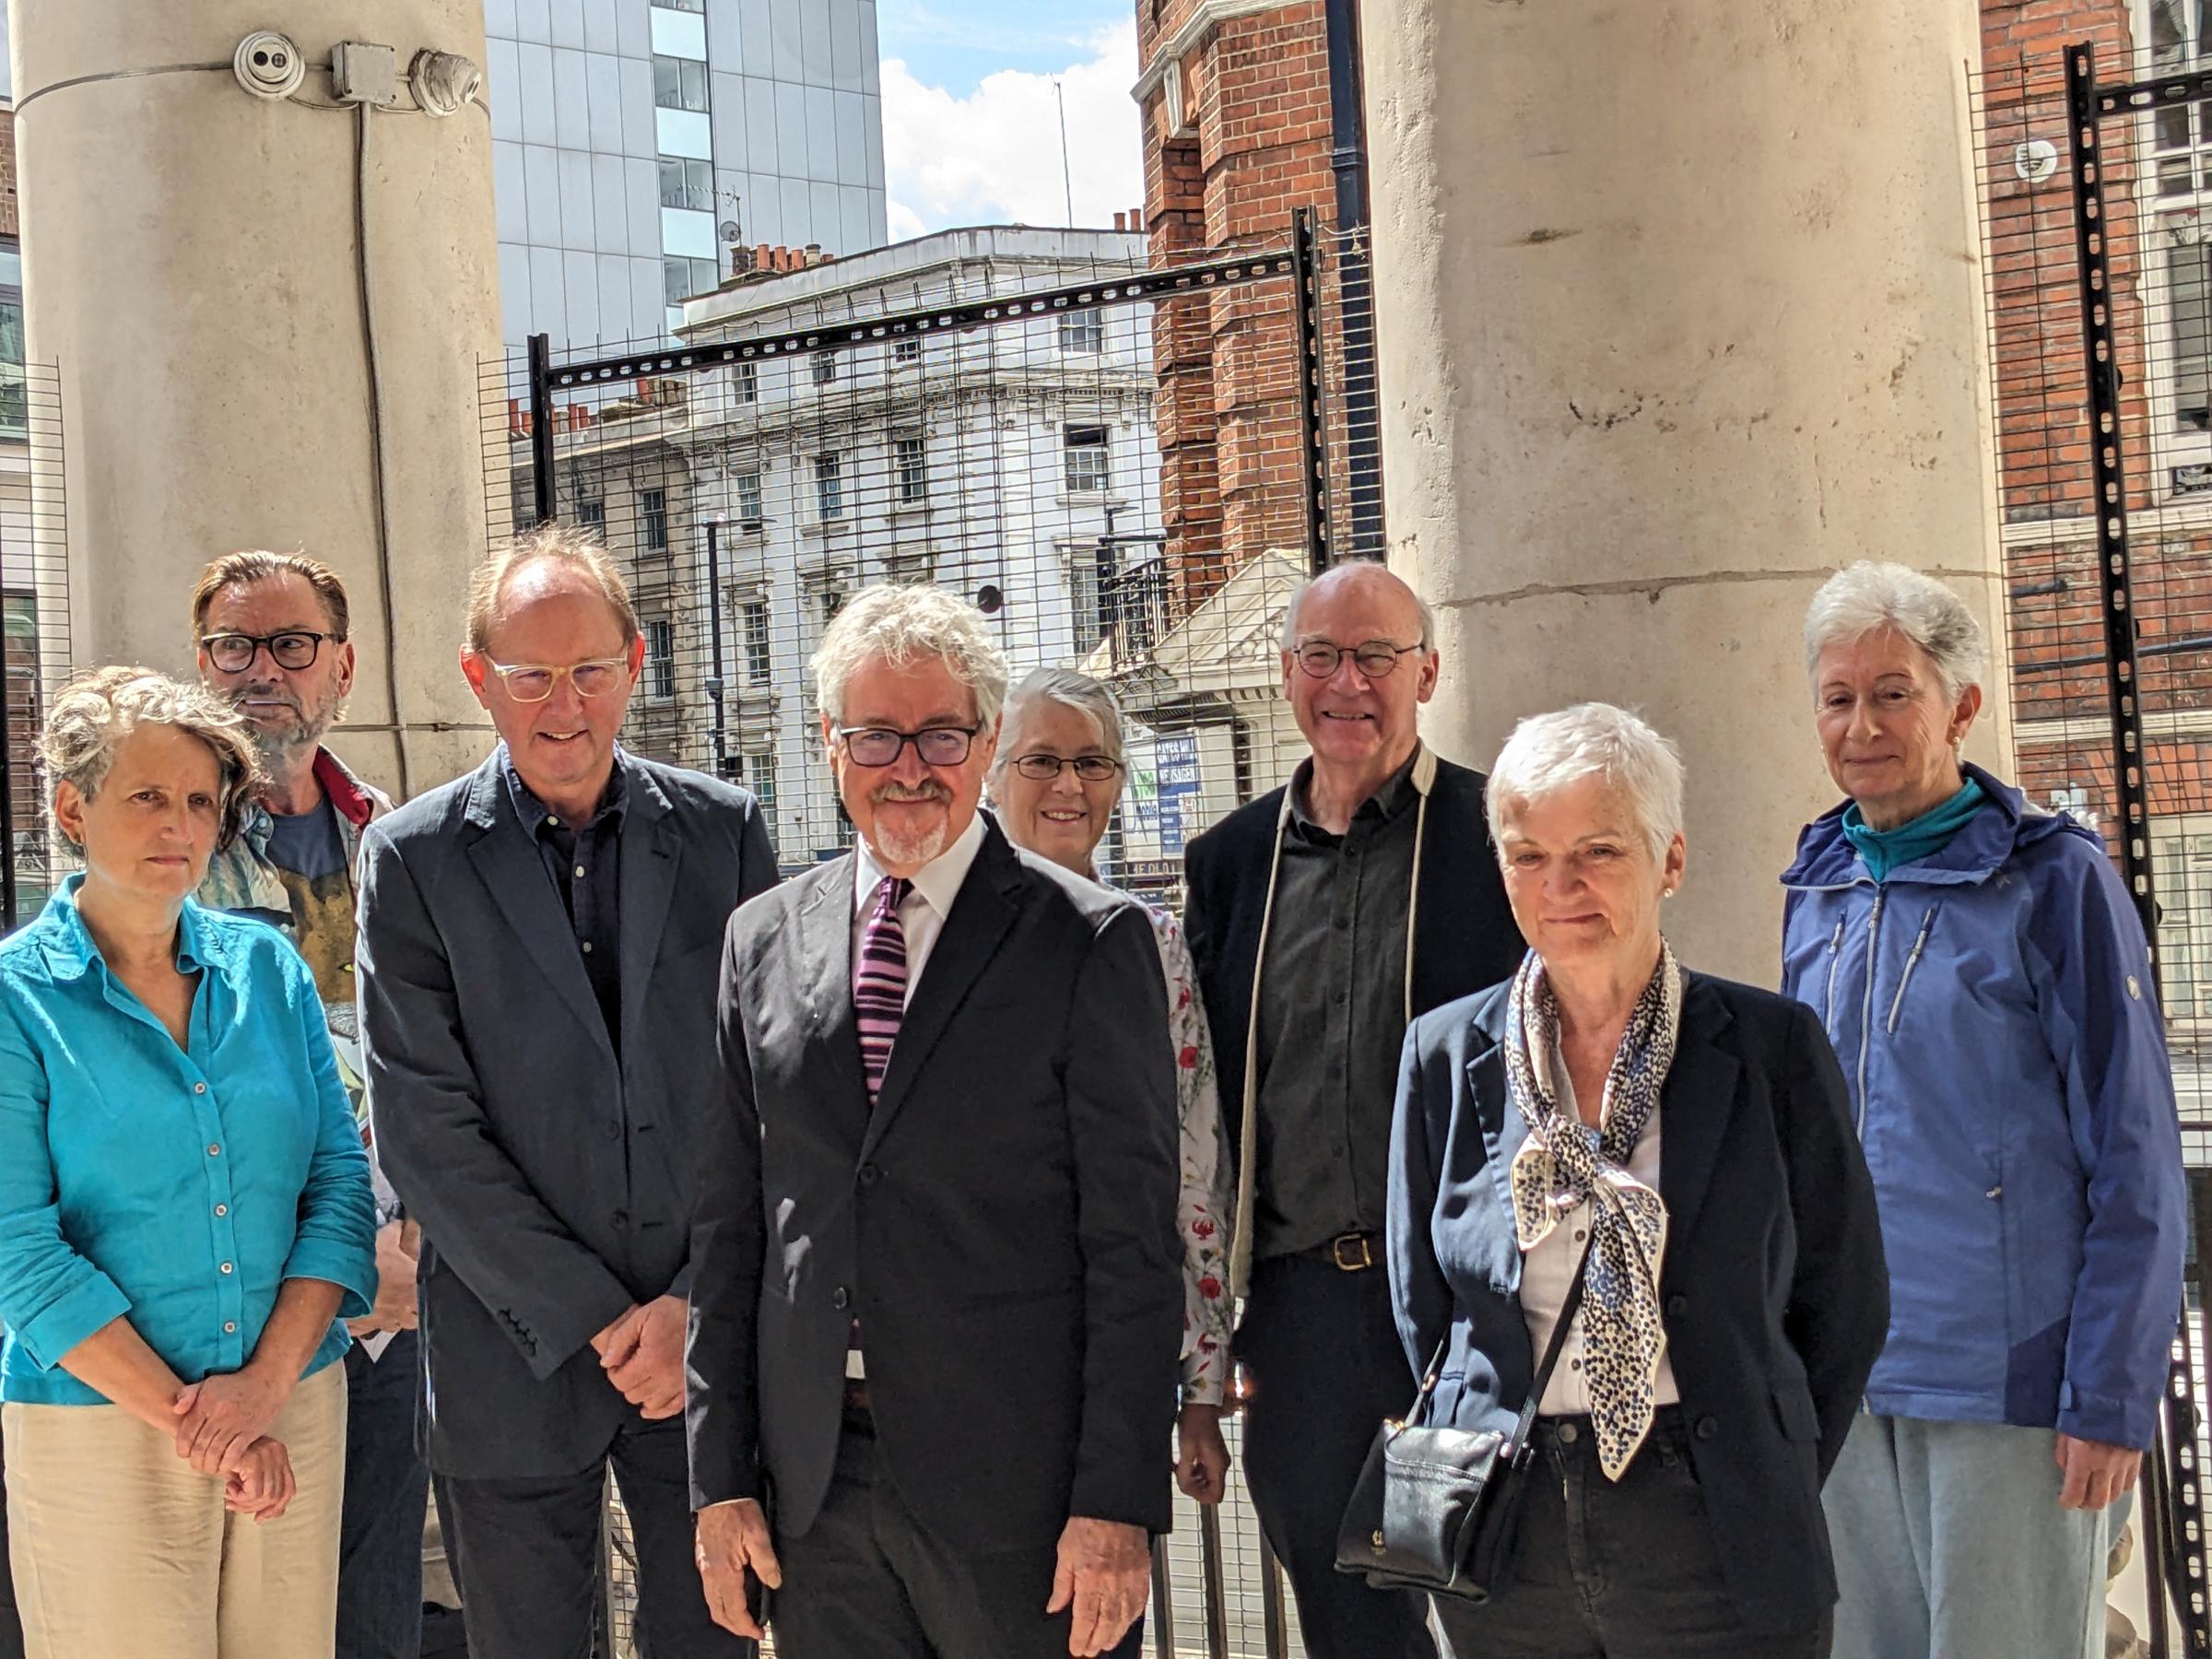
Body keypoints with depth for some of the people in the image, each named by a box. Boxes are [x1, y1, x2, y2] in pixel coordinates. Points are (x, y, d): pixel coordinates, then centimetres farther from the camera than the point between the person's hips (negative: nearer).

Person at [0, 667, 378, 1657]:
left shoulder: (266, 965, 6)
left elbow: (340, 1184, 3)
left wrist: (265, 1384, -9)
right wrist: (189, 1420, -14)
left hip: (294, 1406, 4)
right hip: (99, 1422, -3)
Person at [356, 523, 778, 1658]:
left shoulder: (722, 831, 3)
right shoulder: (413, 857, -2)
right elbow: (424, 1131, -7)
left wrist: (695, 1304, -7)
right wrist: (593, 1320, -10)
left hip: (708, 1341, 1)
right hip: (515, 1354, -1)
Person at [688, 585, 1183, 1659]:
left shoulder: (1089, 941, -4)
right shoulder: (763, 939, 9)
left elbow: (1134, 1240, -6)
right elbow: (728, 1225, 9)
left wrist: (1118, 1502, -11)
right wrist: (720, 1477, 6)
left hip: (1016, 1489, -3)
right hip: (812, 1486, 4)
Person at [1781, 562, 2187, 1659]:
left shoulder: (2053, 881, -7)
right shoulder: (1819, 889, 9)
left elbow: (2134, 1166, -8)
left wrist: (2112, 1399, -12)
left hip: (2008, 1379, -5)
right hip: (1843, 1381, 5)